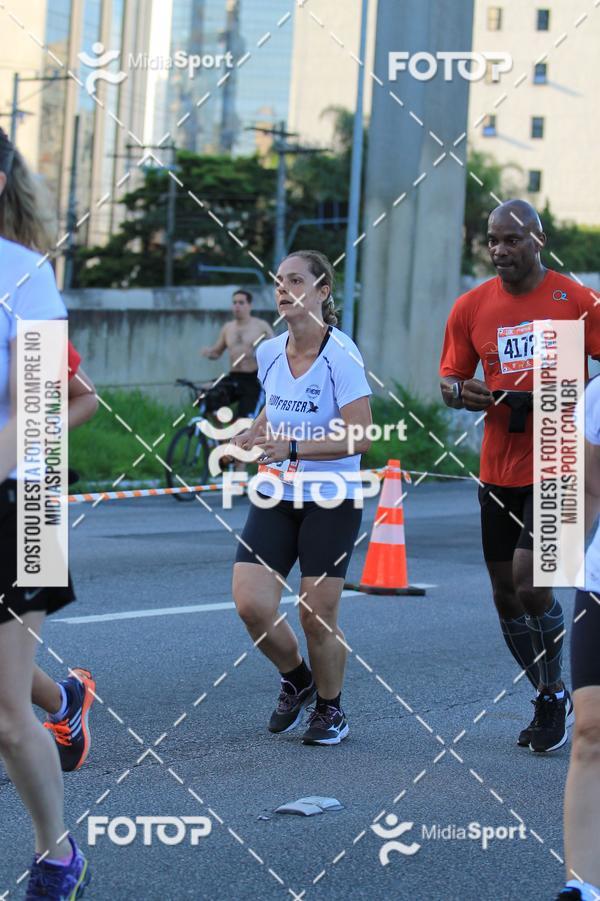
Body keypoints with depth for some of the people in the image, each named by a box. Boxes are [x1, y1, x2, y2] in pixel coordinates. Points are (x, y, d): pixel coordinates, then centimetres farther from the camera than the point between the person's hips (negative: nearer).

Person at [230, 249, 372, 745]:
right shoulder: (269, 353, 4)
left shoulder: (340, 354, -15)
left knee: (317, 614, -2)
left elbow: (360, 437, -20)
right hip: (275, 496, 5)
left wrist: (293, 448, -28)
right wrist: (249, 438, 5)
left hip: (331, 500, -5)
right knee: (251, 604, -7)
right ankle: (295, 679, 22)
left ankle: (330, 708, 23)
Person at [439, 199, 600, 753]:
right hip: (498, 469, 5)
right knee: (505, 595, 8)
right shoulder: (472, 306, 6)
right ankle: (550, 700, 26)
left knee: (530, 583, -16)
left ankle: (555, 695, 5)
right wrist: (461, 392, -11)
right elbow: (449, 379, 12)